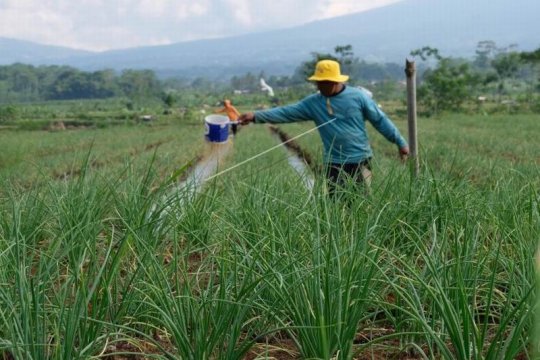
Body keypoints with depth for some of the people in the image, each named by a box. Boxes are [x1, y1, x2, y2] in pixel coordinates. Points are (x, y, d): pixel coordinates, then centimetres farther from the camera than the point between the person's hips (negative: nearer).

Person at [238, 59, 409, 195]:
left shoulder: (357, 96, -5)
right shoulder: (313, 103, 1)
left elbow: (380, 120, 1)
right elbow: (287, 112, -5)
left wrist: (400, 142, 2)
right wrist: (256, 116, -15)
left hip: (360, 162, -2)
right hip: (334, 164, 2)